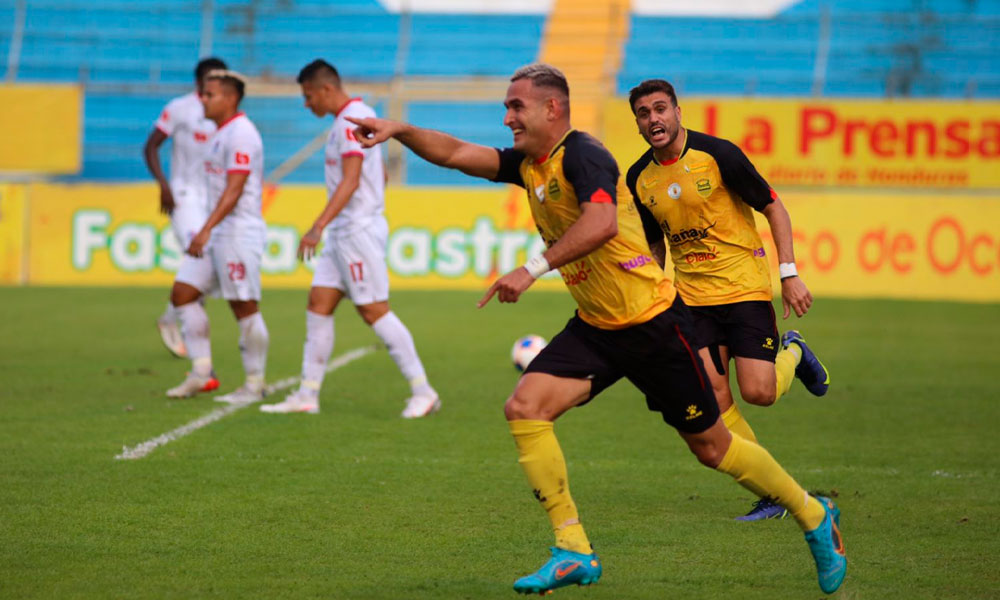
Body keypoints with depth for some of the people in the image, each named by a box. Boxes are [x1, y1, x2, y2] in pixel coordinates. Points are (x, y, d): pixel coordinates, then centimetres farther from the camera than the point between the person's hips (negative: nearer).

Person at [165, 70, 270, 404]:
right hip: (217, 235, 10)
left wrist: (206, 229, -28)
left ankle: (255, 385, 4)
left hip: (239, 232, -10)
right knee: (182, 294, 5)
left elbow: (234, 189, -22)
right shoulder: (221, 133, 16)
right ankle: (201, 372, 7)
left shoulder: (241, 134, -14)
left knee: (244, 308, -4)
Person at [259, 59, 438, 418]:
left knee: (373, 311, -7)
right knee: (318, 304, 6)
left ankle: (422, 392, -3)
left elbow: (350, 181, -26)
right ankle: (307, 395, 7)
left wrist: (318, 227, -33)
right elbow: (381, 176, 24)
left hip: (359, 231, -10)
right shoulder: (356, 117, 16)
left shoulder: (351, 121, -16)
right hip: (344, 233, 10)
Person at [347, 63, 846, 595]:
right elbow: (455, 153, 8)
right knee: (525, 407, -12)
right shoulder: (529, 164, 7)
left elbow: (601, 222, -37)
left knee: (710, 446, 3)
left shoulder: (583, 155, -19)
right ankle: (573, 552, -9)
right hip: (595, 327, 8)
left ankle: (813, 516, 26)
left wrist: (534, 268, -42)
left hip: (652, 323, -8)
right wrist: (401, 131, -9)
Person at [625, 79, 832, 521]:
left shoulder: (718, 154, -13)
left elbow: (773, 208, -6)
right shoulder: (639, 179, 2)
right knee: (713, 397, -8)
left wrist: (789, 274, -12)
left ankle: (791, 353, 22)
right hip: (692, 295, 4)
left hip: (744, 284, -4)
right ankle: (772, 493, 5)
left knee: (758, 392, -14)